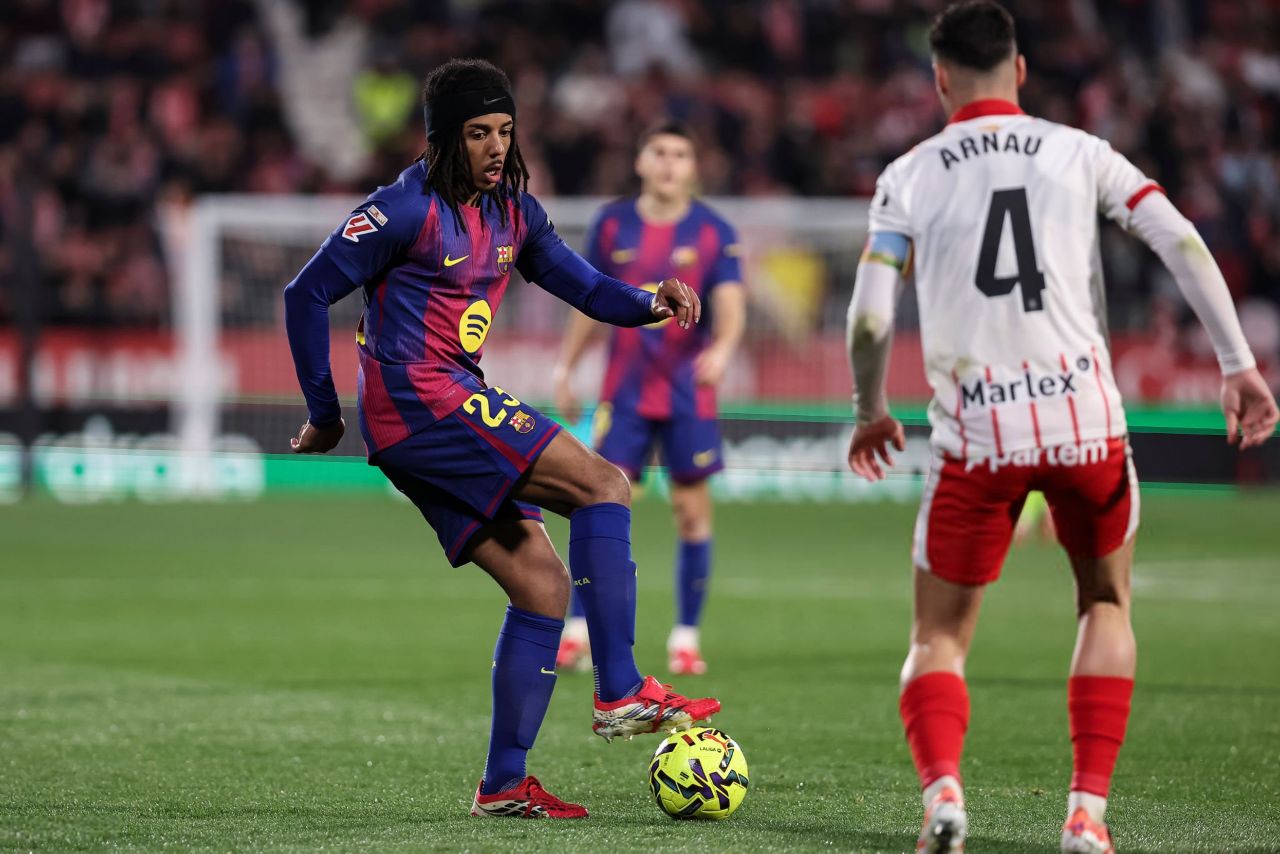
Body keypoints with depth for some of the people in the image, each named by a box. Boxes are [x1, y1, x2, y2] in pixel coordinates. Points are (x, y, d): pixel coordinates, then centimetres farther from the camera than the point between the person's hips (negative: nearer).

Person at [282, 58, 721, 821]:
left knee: (543, 585, 3)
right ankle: (621, 693, -18)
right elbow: (308, 294, -8)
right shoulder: (409, 209, -10)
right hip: (420, 398, -9)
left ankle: (504, 784, 6)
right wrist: (325, 414, -4)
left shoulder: (512, 211, 13)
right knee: (604, 485, -17)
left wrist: (652, 303, -9)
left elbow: (584, 286, 13)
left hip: (455, 405, 9)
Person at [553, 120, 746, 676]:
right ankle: (579, 630, 0)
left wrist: (722, 349, -30)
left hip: (688, 394, -1)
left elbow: (730, 307, -9)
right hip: (625, 392, 1)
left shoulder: (714, 233, -2)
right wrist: (566, 367, 12)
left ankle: (686, 636, 11)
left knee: (692, 511, 1)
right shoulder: (612, 224, 4)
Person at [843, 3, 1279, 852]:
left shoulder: (908, 177, 6)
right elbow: (1183, 243, -2)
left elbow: (870, 318, -1)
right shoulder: (1079, 152, 7)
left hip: (976, 434, -1)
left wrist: (870, 413, 16)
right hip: (1086, 420, 1)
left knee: (938, 637, 12)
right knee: (1107, 604, 24)